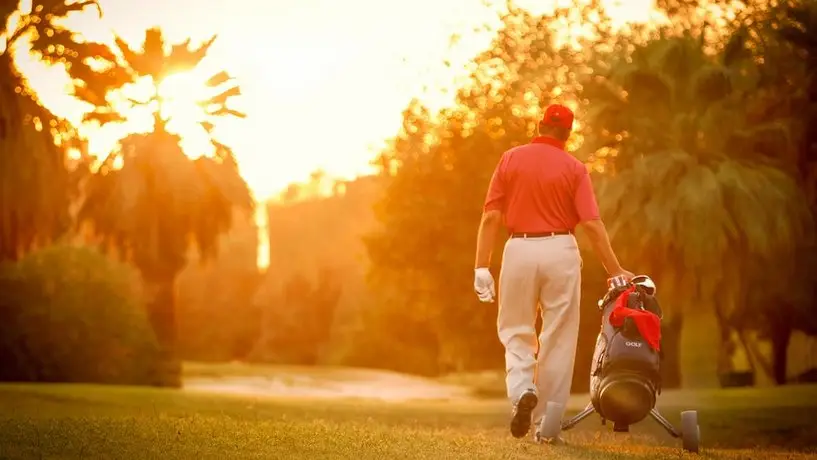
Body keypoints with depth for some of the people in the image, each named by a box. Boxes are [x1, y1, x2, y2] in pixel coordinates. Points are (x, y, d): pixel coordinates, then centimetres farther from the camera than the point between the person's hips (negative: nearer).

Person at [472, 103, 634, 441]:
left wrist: (482, 266, 0)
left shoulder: (510, 159, 3)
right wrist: (615, 270, -4)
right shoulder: (574, 168, 0)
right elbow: (591, 224, -7)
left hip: (519, 249, 1)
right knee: (558, 337, 7)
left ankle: (522, 388, -12)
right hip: (560, 250, -1)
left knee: (515, 331, 14)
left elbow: (491, 216, -3)